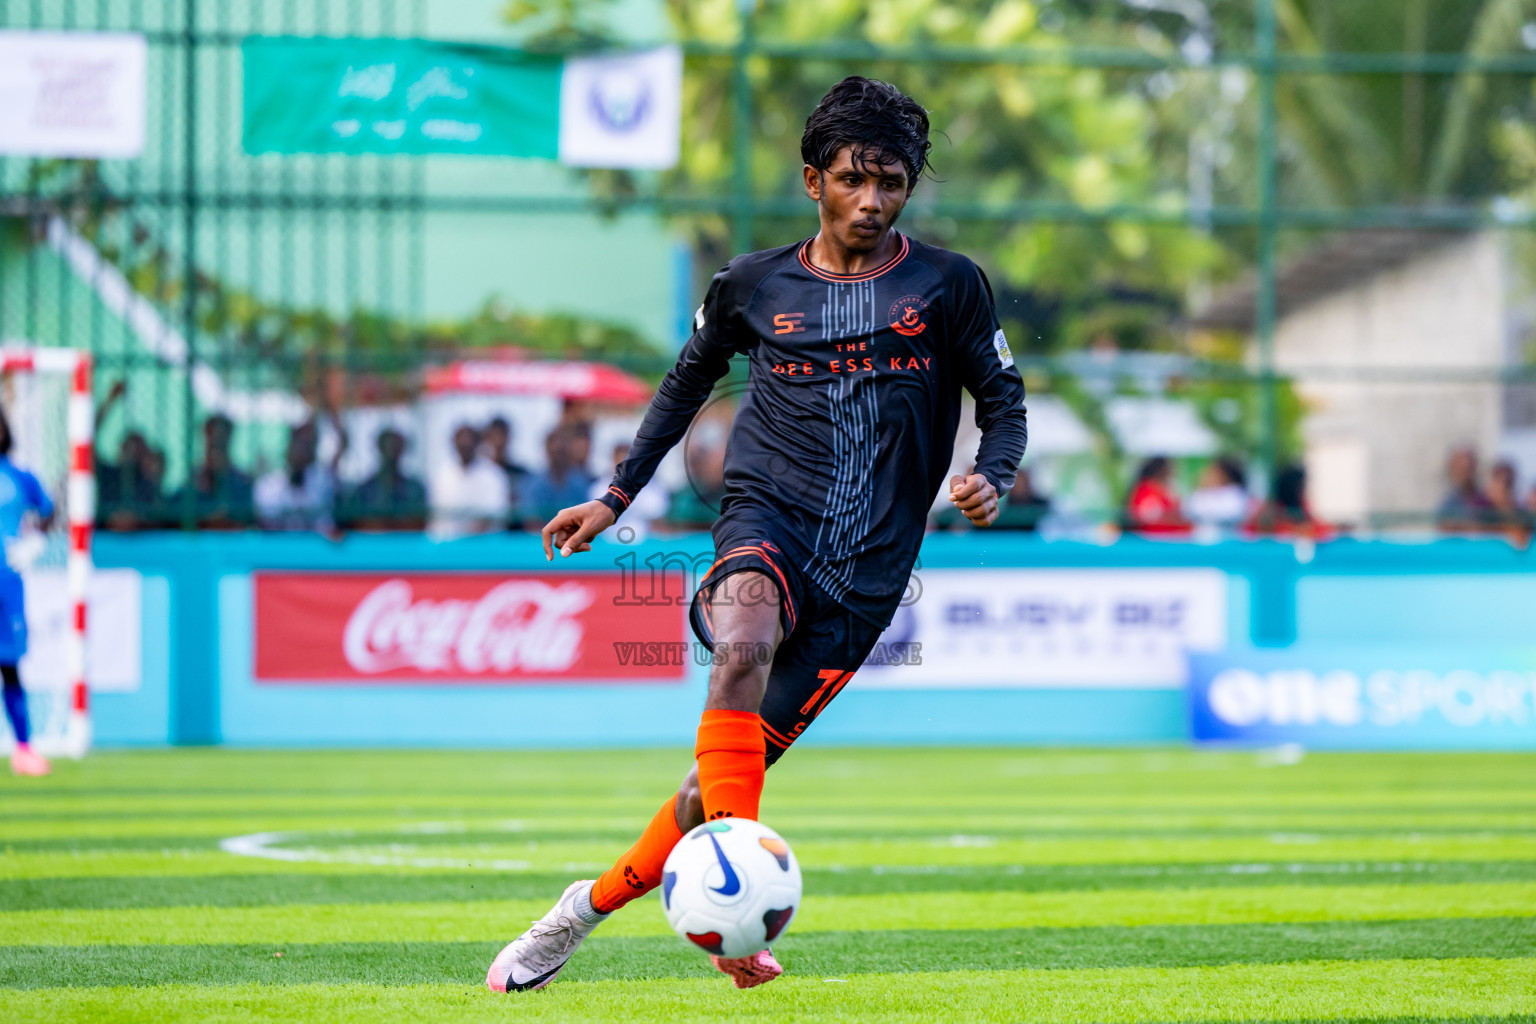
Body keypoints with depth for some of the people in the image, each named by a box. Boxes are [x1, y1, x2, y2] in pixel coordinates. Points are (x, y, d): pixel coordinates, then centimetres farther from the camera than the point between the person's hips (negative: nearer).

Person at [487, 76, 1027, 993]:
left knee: (736, 766, -2)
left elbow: (1004, 400, 10)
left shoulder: (949, 287, 4)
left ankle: (590, 907, 19)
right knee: (744, 647, -37)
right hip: (769, 513, 0)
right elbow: (690, 381, 24)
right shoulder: (754, 286, 8)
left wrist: (992, 477, -12)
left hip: (868, 567, 0)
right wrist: (616, 497, 21)